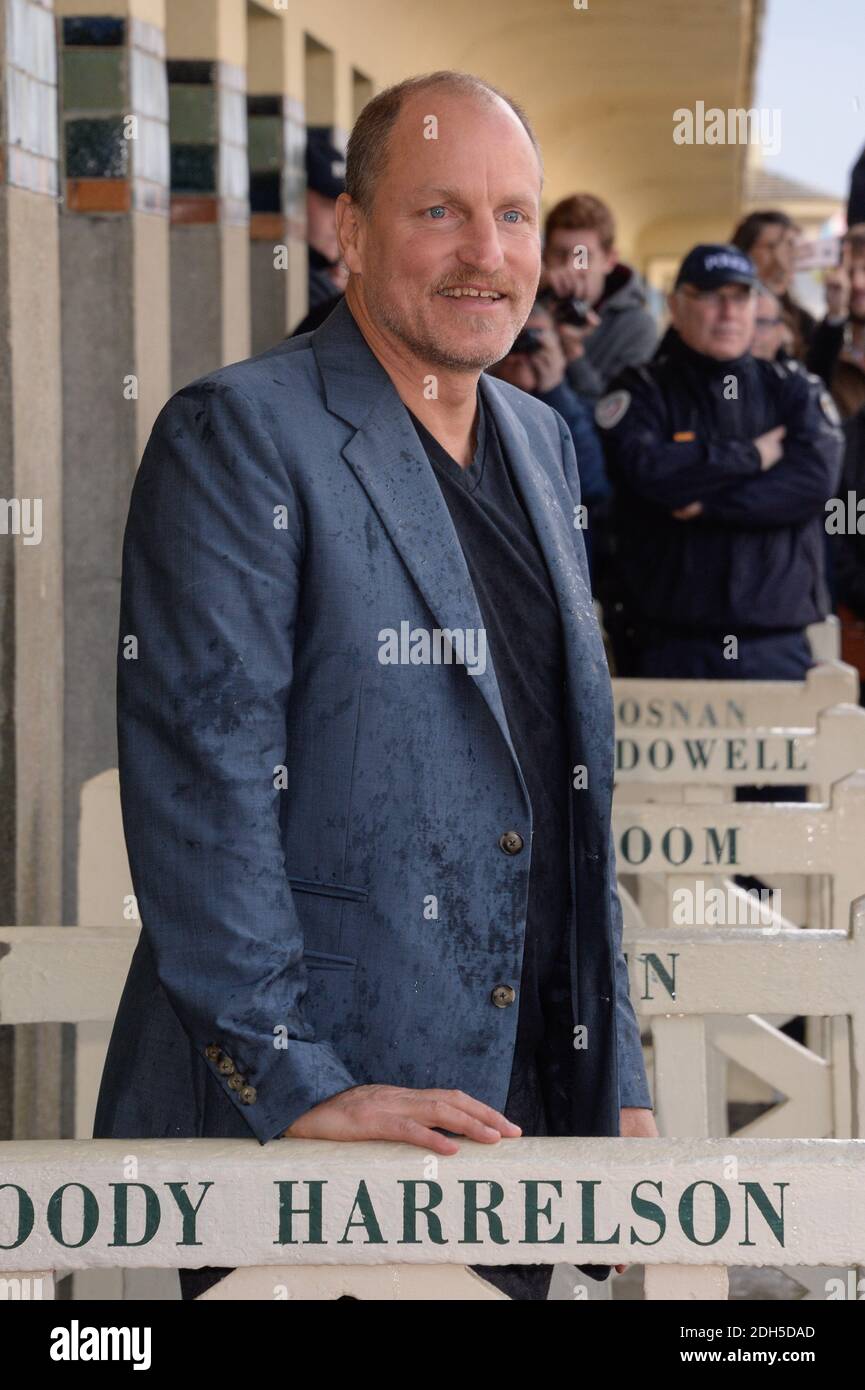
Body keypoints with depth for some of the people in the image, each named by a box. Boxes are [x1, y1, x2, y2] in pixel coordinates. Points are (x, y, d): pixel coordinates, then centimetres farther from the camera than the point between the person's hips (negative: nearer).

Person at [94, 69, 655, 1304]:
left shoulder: (538, 442, 14)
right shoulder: (238, 436, -9)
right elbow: (199, 784, -16)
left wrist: (614, 1084, 14)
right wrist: (290, 1084, -21)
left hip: (519, 1103, 7)